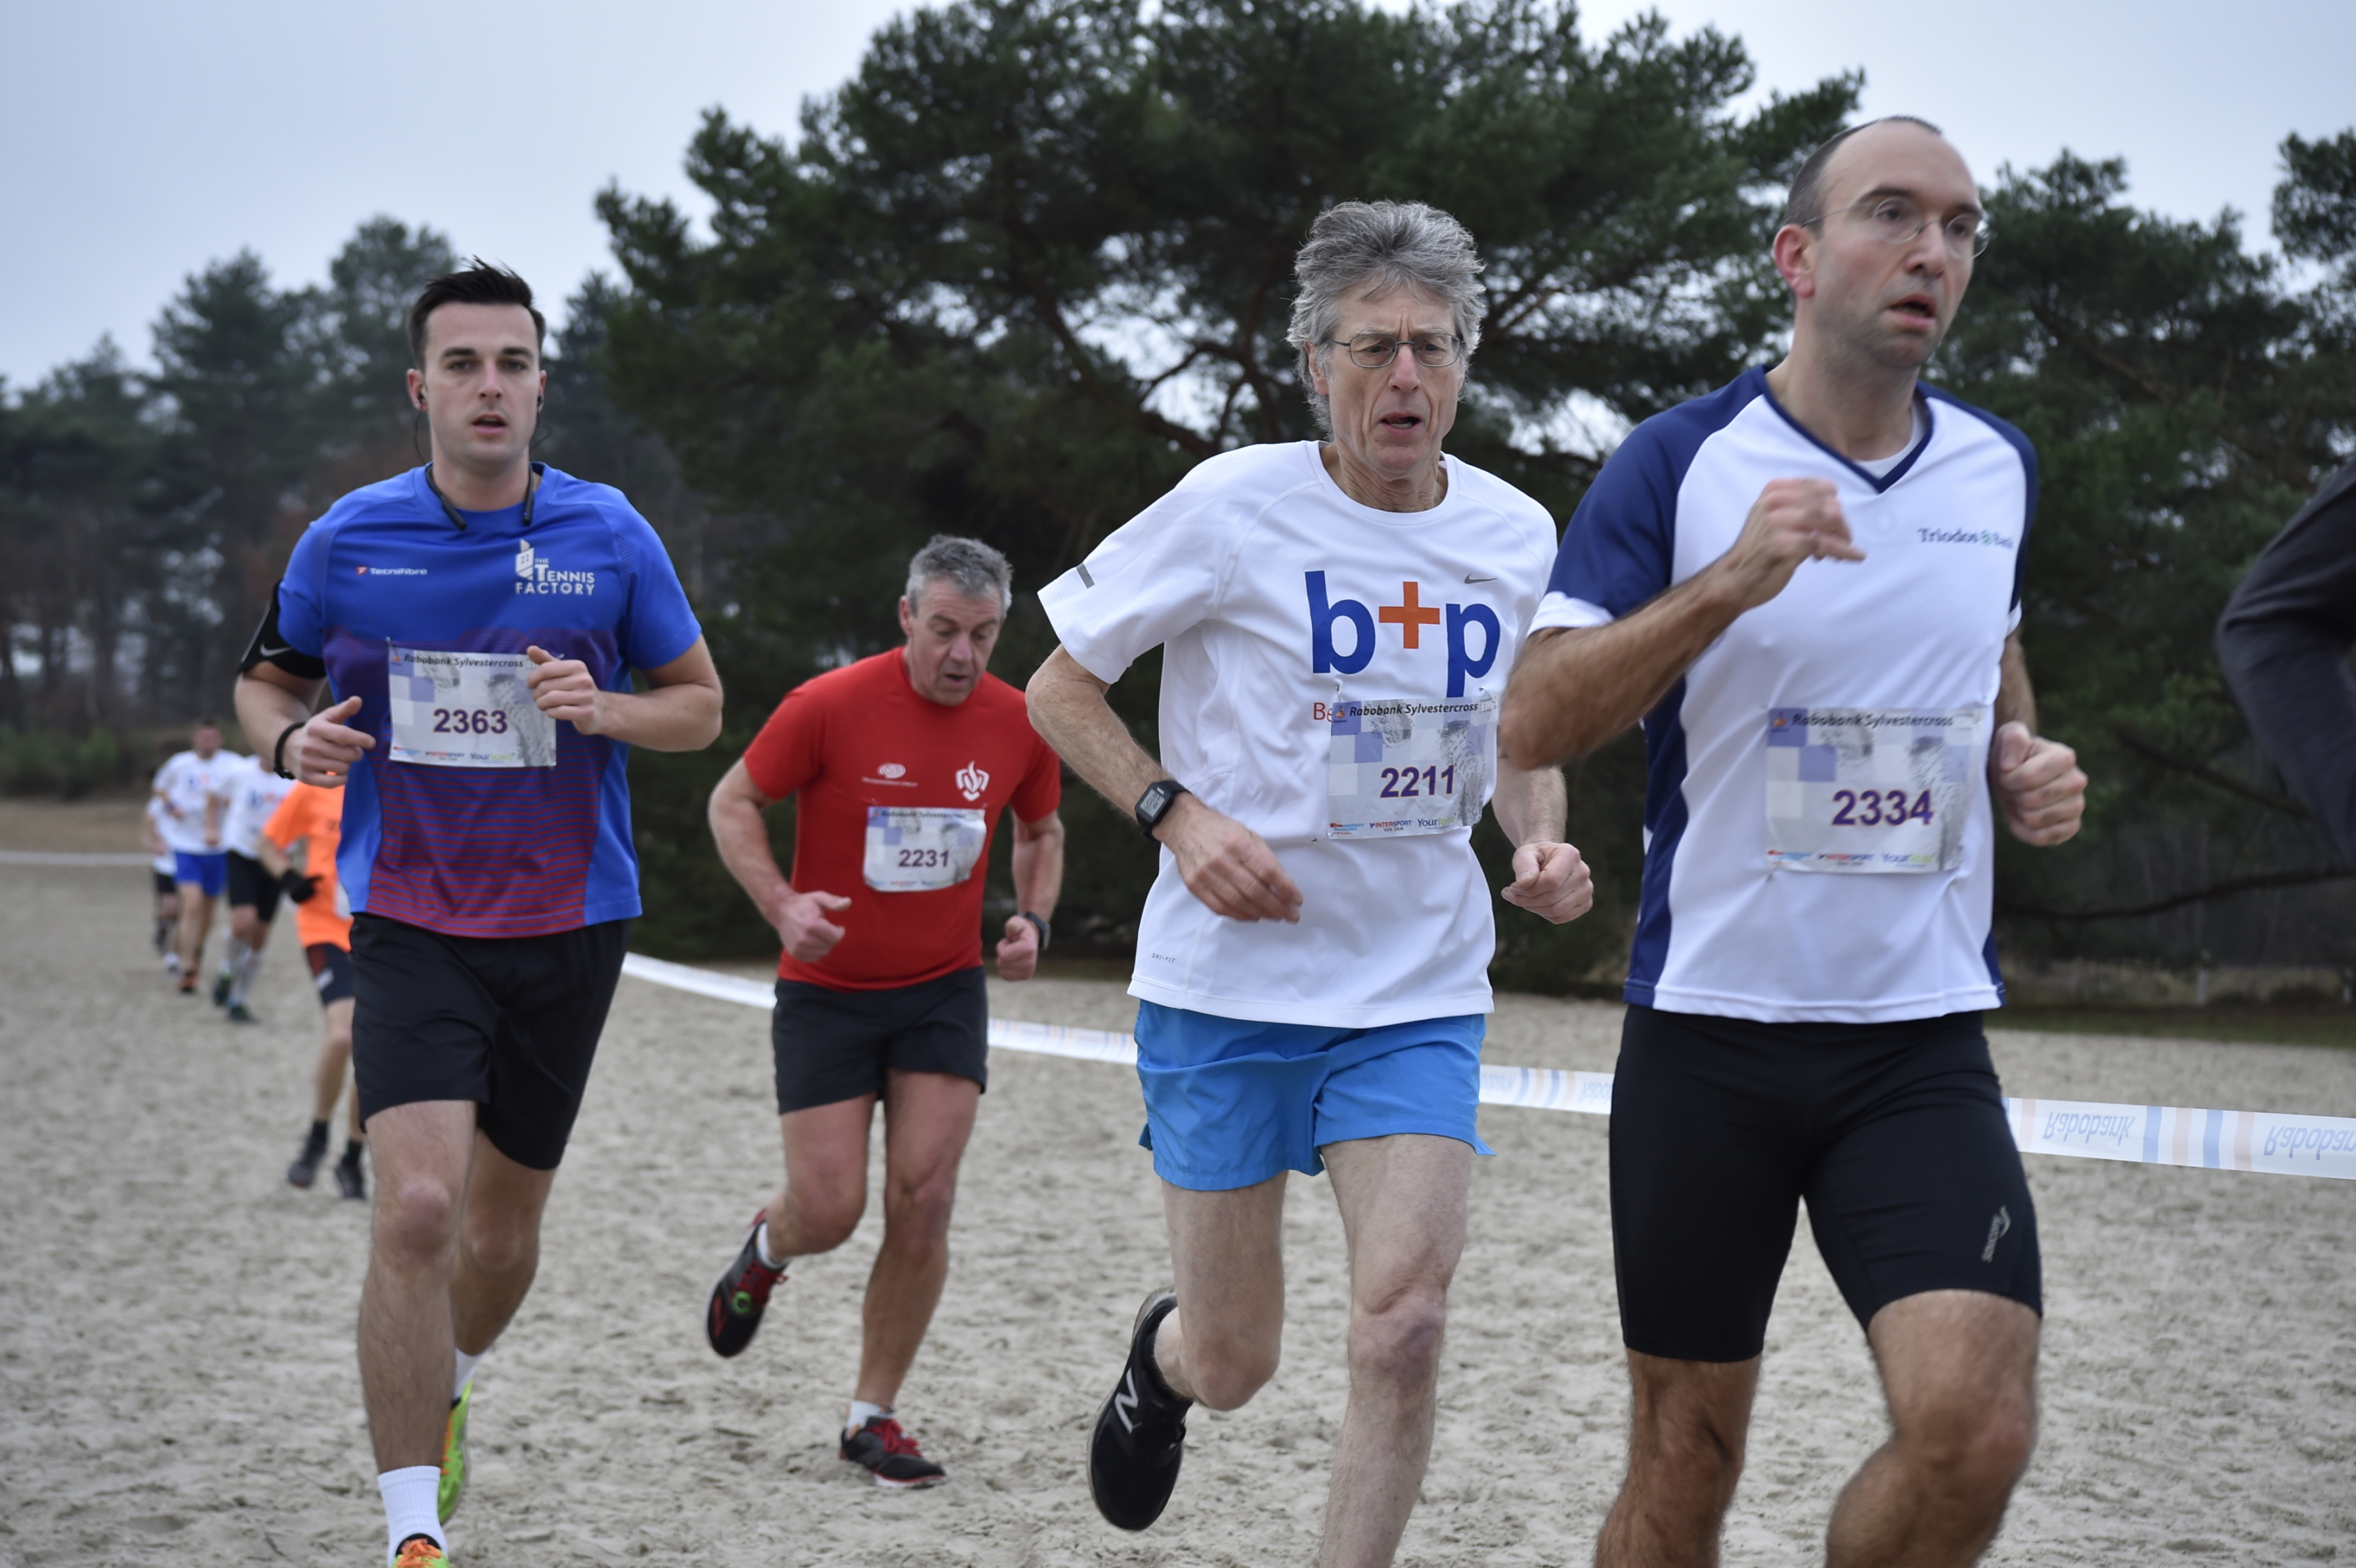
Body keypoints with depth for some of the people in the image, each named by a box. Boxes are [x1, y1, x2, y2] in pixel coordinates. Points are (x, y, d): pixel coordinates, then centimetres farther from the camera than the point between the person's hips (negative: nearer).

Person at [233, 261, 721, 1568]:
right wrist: (291, 739, -9)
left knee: (502, 1235, 12)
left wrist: (602, 709, -13)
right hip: (409, 924, -2)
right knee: (418, 1208, -20)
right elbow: (265, 678, 14)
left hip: (568, 927, 2)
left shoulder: (608, 535, -2)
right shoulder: (347, 540, -2)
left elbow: (700, 704, 8)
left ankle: (444, 1391, 46)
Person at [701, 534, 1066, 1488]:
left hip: (944, 991, 2)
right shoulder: (828, 707, -15)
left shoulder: (1019, 724, -4)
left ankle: (873, 1415, 8)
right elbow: (732, 804, -5)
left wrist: (1033, 919, -3)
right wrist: (780, 903, -21)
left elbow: (1041, 831, 15)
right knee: (830, 1209, -6)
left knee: (922, 1203, -8)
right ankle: (766, 1250, 33)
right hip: (826, 991, -2)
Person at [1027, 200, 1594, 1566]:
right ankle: (1161, 1358, 45)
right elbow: (1061, 690, -1)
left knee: (1405, 1319, -16)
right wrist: (1178, 814, -16)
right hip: (1228, 988, -2)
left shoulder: (1518, 536, 2)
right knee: (1234, 1362, 6)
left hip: (1421, 994, 2)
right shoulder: (1236, 507, -10)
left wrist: (1542, 847, -3)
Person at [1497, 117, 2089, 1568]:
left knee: (1973, 1433, -17)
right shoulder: (1679, 465, -5)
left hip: (1924, 1031, 2)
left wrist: (2024, 762, 5)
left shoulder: (2001, 467, 7)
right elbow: (1533, 726, -11)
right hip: (1709, 1026, -2)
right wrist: (1728, 584, -23)